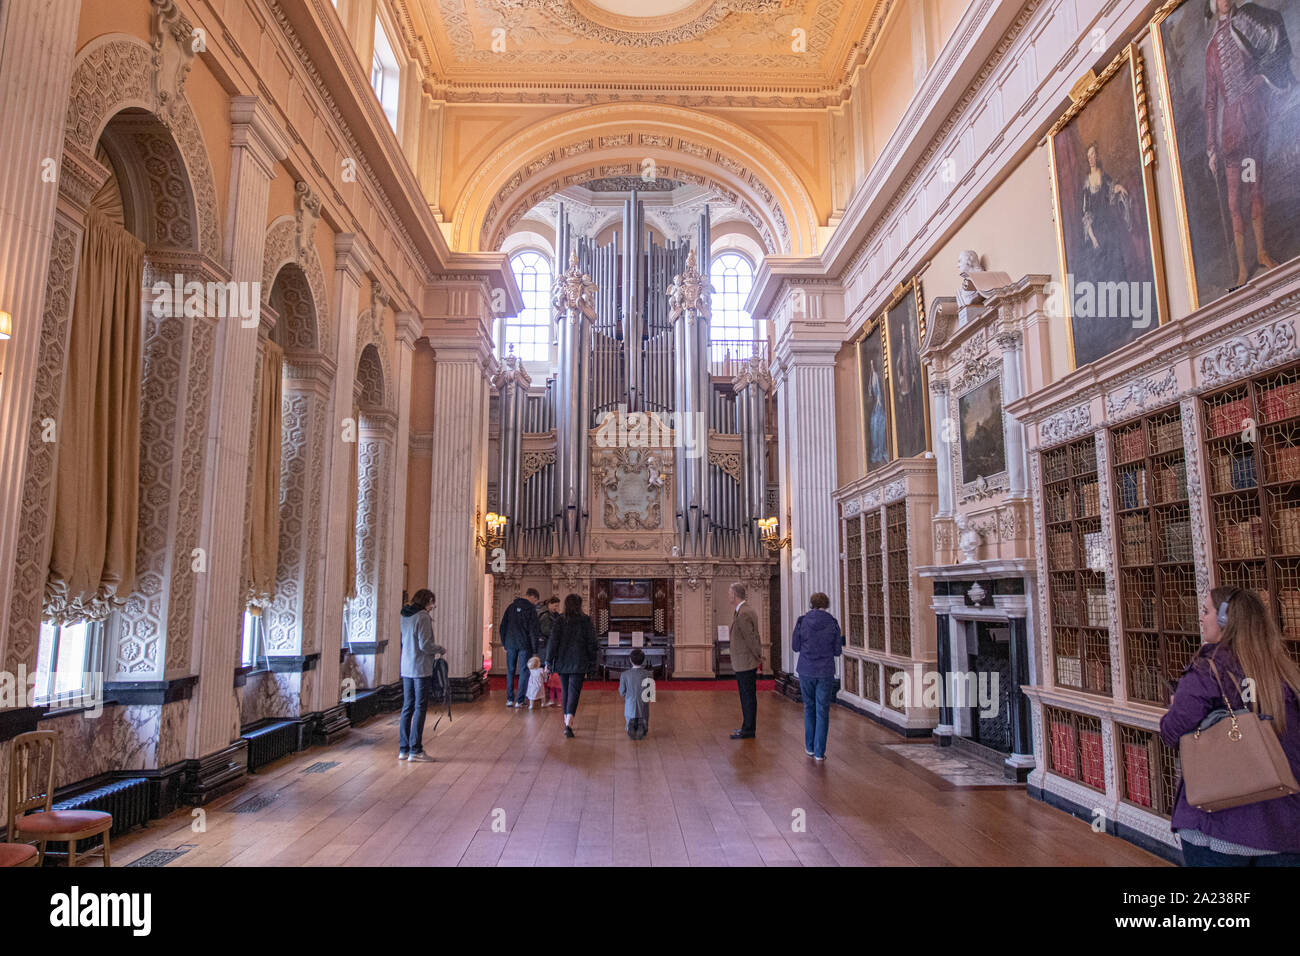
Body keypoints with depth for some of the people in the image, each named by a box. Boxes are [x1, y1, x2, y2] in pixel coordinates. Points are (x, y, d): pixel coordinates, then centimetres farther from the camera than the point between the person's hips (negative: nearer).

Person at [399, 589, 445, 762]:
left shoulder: (405, 617, 11)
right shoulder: (423, 617, -14)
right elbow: (425, 645, -19)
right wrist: (441, 649, -2)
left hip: (406, 668, 8)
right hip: (421, 669, -8)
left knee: (407, 707, 12)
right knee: (420, 708, -1)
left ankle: (403, 749, 17)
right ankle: (415, 751, 1)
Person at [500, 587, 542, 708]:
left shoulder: (512, 606, 9)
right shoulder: (531, 608, -6)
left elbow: (503, 625, 11)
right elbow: (533, 630, -9)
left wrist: (503, 642, 17)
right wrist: (534, 649, -6)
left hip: (510, 644, 4)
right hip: (524, 644, -4)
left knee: (510, 672, 12)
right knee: (524, 672, 2)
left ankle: (509, 699, 13)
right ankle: (519, 700, 0)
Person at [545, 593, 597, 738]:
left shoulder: (560, 621, 0)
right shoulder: (585, 621, -3)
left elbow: (553, 641, -4)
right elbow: (591, 643, -1)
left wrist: (549, 661, -1)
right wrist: (591, 662, 8)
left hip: (562, 662, 3)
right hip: (579, 663, -3)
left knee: (565, 691, 17)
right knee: (574, 692, -6)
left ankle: (567, 722, 27)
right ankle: (568, 724, -21)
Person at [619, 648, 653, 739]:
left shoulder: (625, 674, -11)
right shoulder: (648, 674, -11)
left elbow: (622, 693, -1)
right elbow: (651, 694, -4)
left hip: (630, 709, 0)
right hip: (643, 709, 0)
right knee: (644, 731, 19)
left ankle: (631, 725, -7)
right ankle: (641, 727, -7)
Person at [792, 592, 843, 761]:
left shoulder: (802, 621, -5)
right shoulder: (832, 622, -4)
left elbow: (796, 647, 2)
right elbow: (837, 651, 0)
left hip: (806, 671, 1)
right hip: (826, 672, -1)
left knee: (809, 707, 17)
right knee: (822, 711, 5)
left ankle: (810, 747, 23)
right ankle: (819, 752, 5)